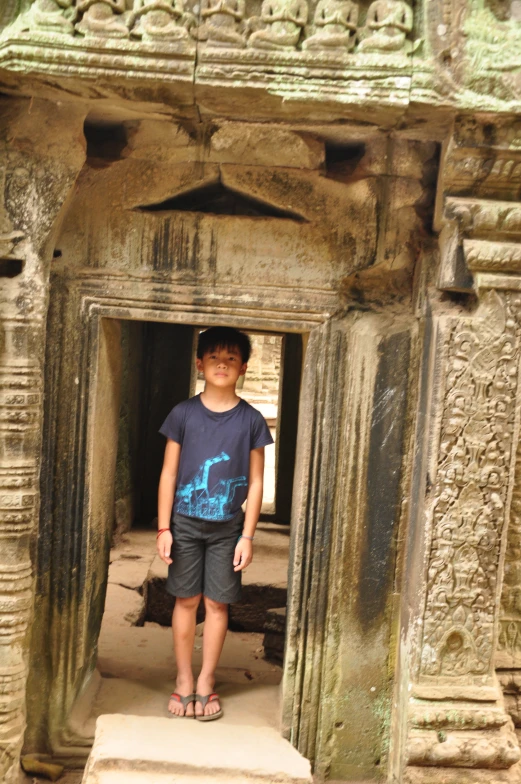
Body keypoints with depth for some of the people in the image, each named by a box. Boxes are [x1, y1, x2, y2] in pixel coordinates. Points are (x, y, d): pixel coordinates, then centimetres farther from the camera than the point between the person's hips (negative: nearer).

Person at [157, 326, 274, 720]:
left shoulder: (251, 419, -2)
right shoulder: (183, 414, -2)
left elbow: (255, 482, 0)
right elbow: (169, 473, 0)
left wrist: (247, 535, -4)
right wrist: (164, 528, -3)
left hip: (228, 527, 0)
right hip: (186, 523, 0)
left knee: (217, 602, 6)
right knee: (186, 600, 7)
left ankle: (206, 682, 21)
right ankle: (184, 681, 22)